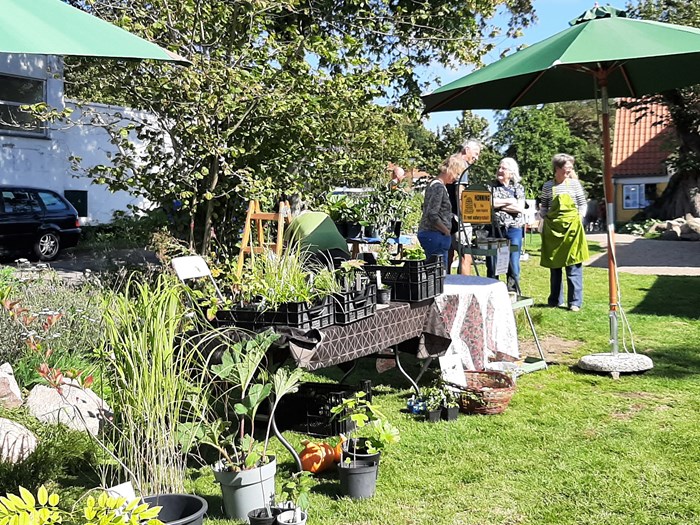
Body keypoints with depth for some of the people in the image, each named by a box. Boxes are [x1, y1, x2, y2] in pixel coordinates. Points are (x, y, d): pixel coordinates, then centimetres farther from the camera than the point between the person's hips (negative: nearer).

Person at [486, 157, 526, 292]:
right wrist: (508, 201, -6)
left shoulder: (518, 188, 8)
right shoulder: (491, 186, 7)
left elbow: (520, 208, -6)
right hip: (494, 229, 0)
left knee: (513, 266, 1)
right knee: (492, 266, 2)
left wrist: (498, 204, -7)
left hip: (513, 229, 0)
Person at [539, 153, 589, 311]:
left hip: (571, 227, -1)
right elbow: (543, 207, 14)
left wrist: (579, 220, -2)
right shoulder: (547, 186, 6)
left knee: (573, 266, -4)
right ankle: (555, 300, 19)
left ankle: (575, 302, 0)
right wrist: (544, 218, 0)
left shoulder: (575, 184, 4)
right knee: (554, 266, 9)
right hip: (552, 228, 2)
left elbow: (582, 204, 8)